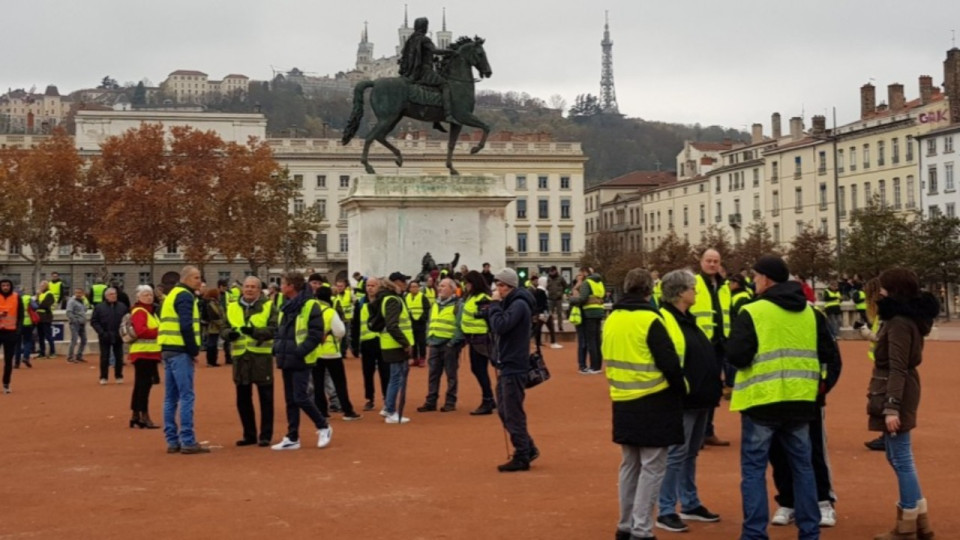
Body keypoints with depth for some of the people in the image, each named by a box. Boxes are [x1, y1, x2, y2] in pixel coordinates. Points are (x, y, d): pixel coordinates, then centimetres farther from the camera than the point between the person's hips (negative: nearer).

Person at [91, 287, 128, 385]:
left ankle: (118, 376, 18)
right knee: (104, 358, 3)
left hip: (118, 337, 1)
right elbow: (94, 321, -2)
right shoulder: (99, 308, -1)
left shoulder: (122, 307, 3)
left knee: (119, 357, 6)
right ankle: (103, 377, 11)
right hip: (105, 337, -1)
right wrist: (101, 332, -12)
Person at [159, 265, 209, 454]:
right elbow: (186, 326, -19)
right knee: (186, 396, -8)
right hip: (180, 352, -10)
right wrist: (194, 350, -11)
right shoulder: (185, 296, -8)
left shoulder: (172, 295, 21)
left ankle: (172, 441, 12)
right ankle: (188, 442, -9)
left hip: (167, 350, 10)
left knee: (171, 397, 10)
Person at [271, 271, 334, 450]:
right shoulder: (286, 307, 13)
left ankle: (324, 427, 7)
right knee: (290, 400, 10)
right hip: (286, 360, 8)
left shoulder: (310, 305, -11)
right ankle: (292, 438, 16)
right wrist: (277, 347, 4)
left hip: (301, 361, -8)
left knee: (301, 397, -10)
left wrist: (300, 351, -20)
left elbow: (316, 333, -15)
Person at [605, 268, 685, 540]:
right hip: (654, 403, -7)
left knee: (630, 465, 17)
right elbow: (670, 362, -17)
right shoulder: (650, 320, -16)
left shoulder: (611, 320, 6)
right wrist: (681, 389, -2)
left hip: (623, 403, 7)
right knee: (652, 467, -1)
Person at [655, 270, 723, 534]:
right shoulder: (664, 320, -14)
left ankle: (690, 504, 26)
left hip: (699, 397, 9)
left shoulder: (688, 319, 16)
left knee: (690, 453, 16)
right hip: (680, 399, -9)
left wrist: (713, 386, 18)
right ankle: (666, 511, 0)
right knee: (676, 454, -6)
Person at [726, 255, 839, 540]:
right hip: (800, 400, 5)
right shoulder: (810, 313, 7)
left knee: (753, 468, 4)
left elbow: (737, 356, -17)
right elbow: (829, 354, 8)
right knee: (802, 466, 15)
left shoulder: (752, 312, -10)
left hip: (761, 401, -5)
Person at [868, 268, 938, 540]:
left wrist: (892, 407, -25)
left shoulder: (899, 323, -17)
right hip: (899, 395, 10)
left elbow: (897, 368, -22)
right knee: (898, 458, 17)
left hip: (896, 397, -10)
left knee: (901, 459, -2)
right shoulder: (908, 318, 13)